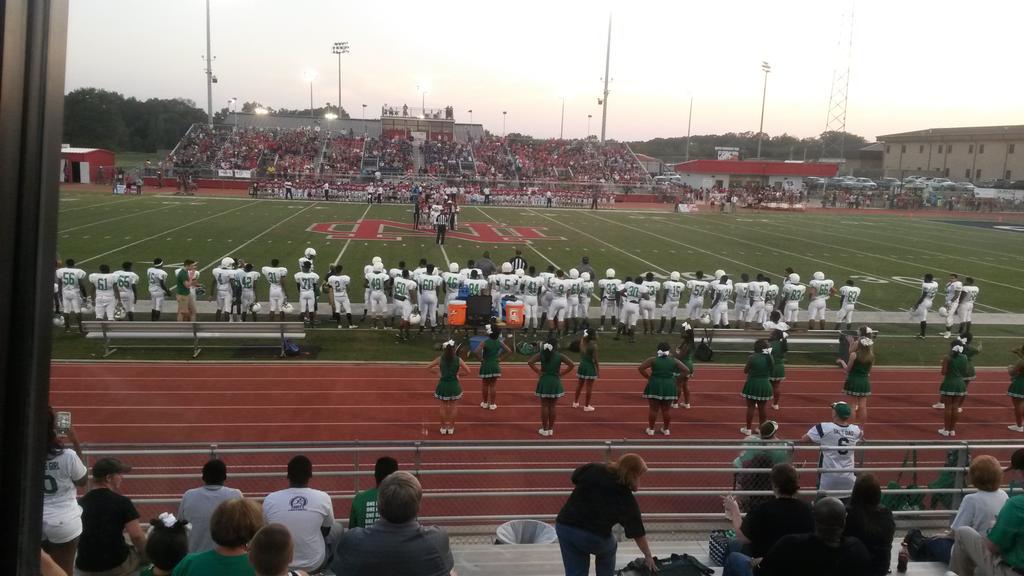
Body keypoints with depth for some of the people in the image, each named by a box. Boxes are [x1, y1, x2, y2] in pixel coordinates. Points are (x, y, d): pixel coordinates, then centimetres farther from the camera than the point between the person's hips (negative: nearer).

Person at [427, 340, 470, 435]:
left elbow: (428, 367, -1)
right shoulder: (458, 360, -9)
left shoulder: (440, 359, -7)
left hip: (443, 385, 1)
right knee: (454, 406, 15)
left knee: (443, 406, 15)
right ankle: (451, 427, 20)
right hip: (454, 385, -1)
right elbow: (468, 371, -5)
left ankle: (443, 427, 21)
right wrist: (458, 372, 6)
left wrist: (438, 371, 7)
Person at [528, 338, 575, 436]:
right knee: (552, 407, 8)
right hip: (555, 382, 0)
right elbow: (572, 365, -9)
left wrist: (538, 372, -6)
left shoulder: (541, 354, -4)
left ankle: (544, 429, 11)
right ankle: (550, 429, 15)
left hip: (544, 382, 0)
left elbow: (529, 362, -14)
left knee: (544, 406, 7)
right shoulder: (559, 355, -5)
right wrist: (561, 373, -2)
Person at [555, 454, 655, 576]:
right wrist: (648, 555, 17)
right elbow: (637, 532, 4)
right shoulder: (627, 499, -4)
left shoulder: (592, 469, 1)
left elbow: (574, 483, 18)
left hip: (565, 525, 3)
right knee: (608, 550, 31)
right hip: (594, 536, -3)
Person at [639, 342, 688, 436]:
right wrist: (676, 372, 13)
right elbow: (687, 371, 2)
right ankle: (666, 429, 21)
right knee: (666, 409, 12)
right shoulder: (674, 361, 0)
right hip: (669, 387, 1)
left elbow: (640, 368, -8)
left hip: (655, 386, -1)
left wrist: (648, 377, 1)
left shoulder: (653, 359, -2)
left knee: (653, 409, 6)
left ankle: (651, 429, 12)